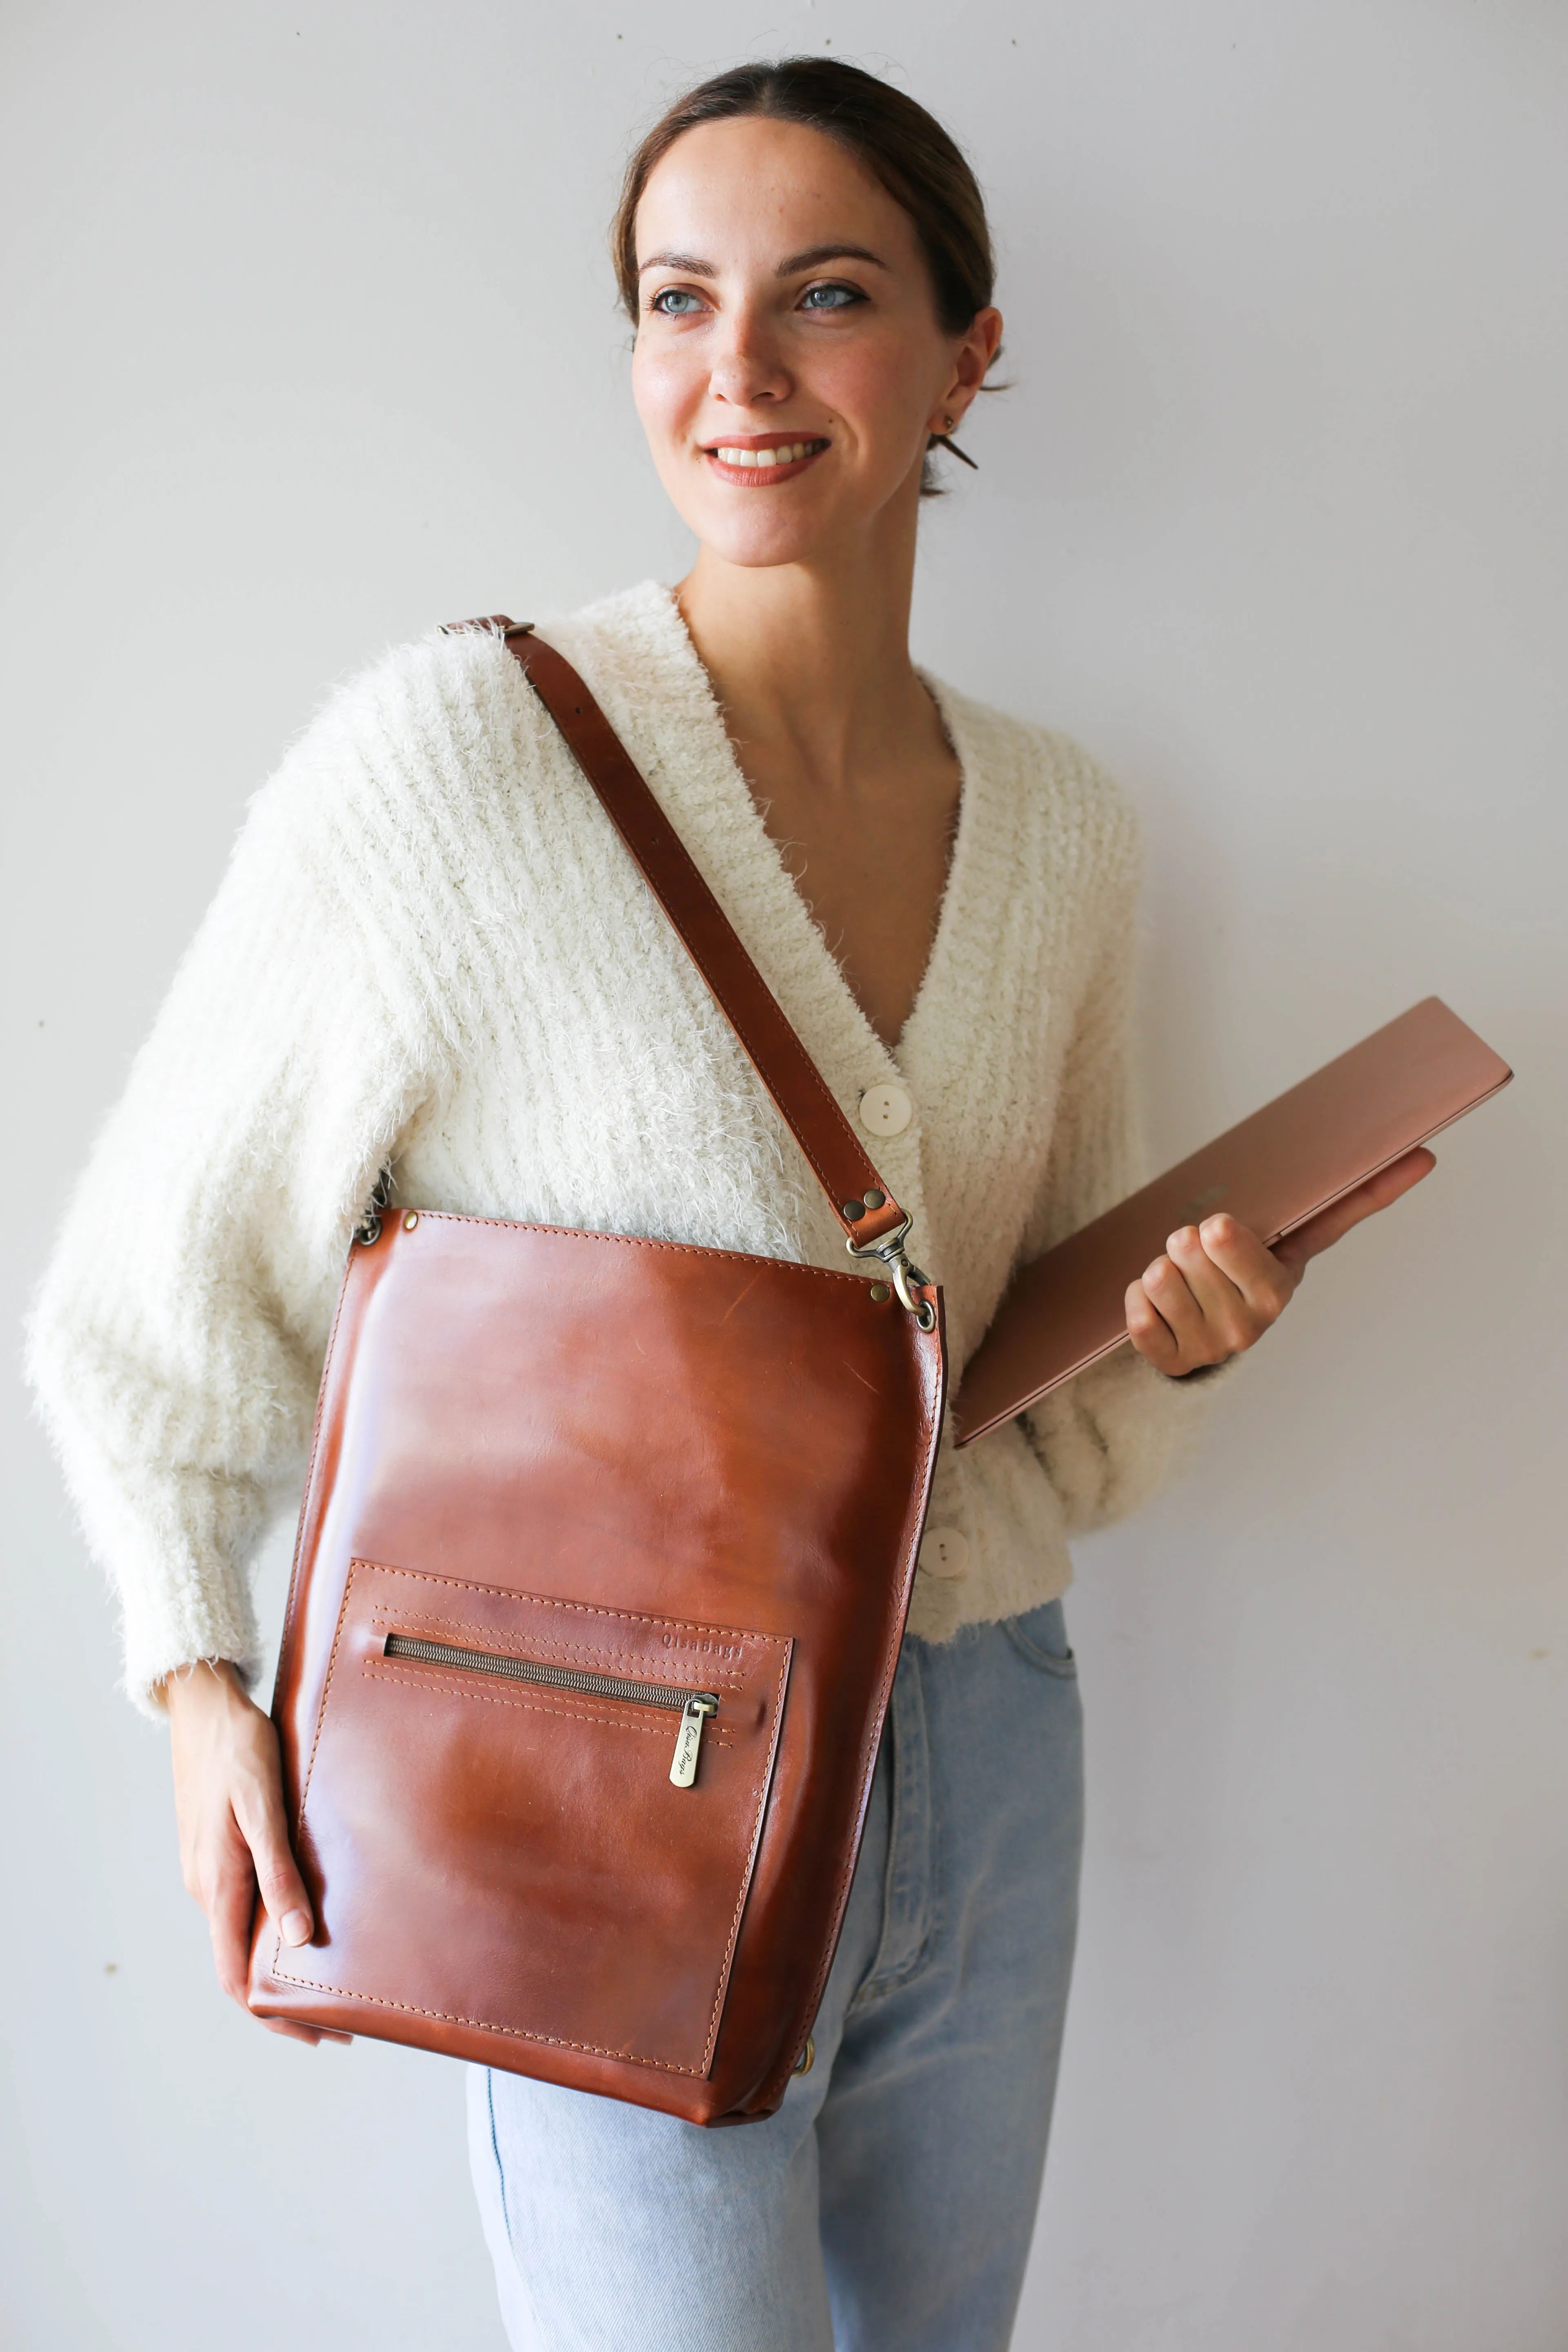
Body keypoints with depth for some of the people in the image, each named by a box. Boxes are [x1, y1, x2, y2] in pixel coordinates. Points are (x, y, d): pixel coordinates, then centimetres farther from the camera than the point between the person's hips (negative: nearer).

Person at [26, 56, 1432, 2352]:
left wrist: (1187, 1333, -8)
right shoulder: (459, 750, -17)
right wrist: (201, 1680, -13)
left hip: (986, 1741, 6)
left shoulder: (1062, 823, 0)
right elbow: (168, 1263, -7)